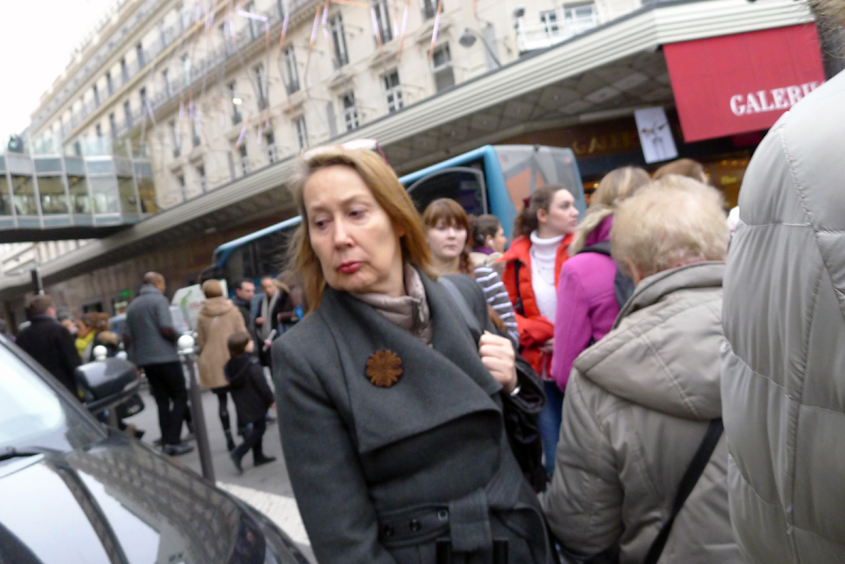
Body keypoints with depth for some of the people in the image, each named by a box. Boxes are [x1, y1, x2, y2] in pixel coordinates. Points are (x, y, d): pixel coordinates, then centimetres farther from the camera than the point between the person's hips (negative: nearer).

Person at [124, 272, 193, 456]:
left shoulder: (132, 305, 14)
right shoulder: (159, 300, -7)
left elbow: (126, 337, 12)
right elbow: (166, 328, -18)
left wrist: (134, 359, 19)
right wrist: (177, 338, 1)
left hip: (145, 360, 7)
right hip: (165, 357, -7)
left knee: (162, 401, 11)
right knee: (180, 397, 3)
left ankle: (166, 443, 11)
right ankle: (173, 441, -4)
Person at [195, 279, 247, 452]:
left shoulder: (201, 316, 0)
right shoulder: (233, 311, -1)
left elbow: (201, 342, 3)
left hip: (212, 364, 0)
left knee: (222, 401, 7)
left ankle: (229, 437, 4)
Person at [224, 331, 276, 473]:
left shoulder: (229, 365, 3)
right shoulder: (252, 363, -20)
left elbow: (232, 385, 11)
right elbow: (261, 384, -19)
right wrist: (270, 399, -9)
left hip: (242, 405, 8)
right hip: (256, 402, -8)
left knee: (256, 428, 19)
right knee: (259, 428, 2)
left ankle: (258, 456, 24)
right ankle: (238, 453, -9)